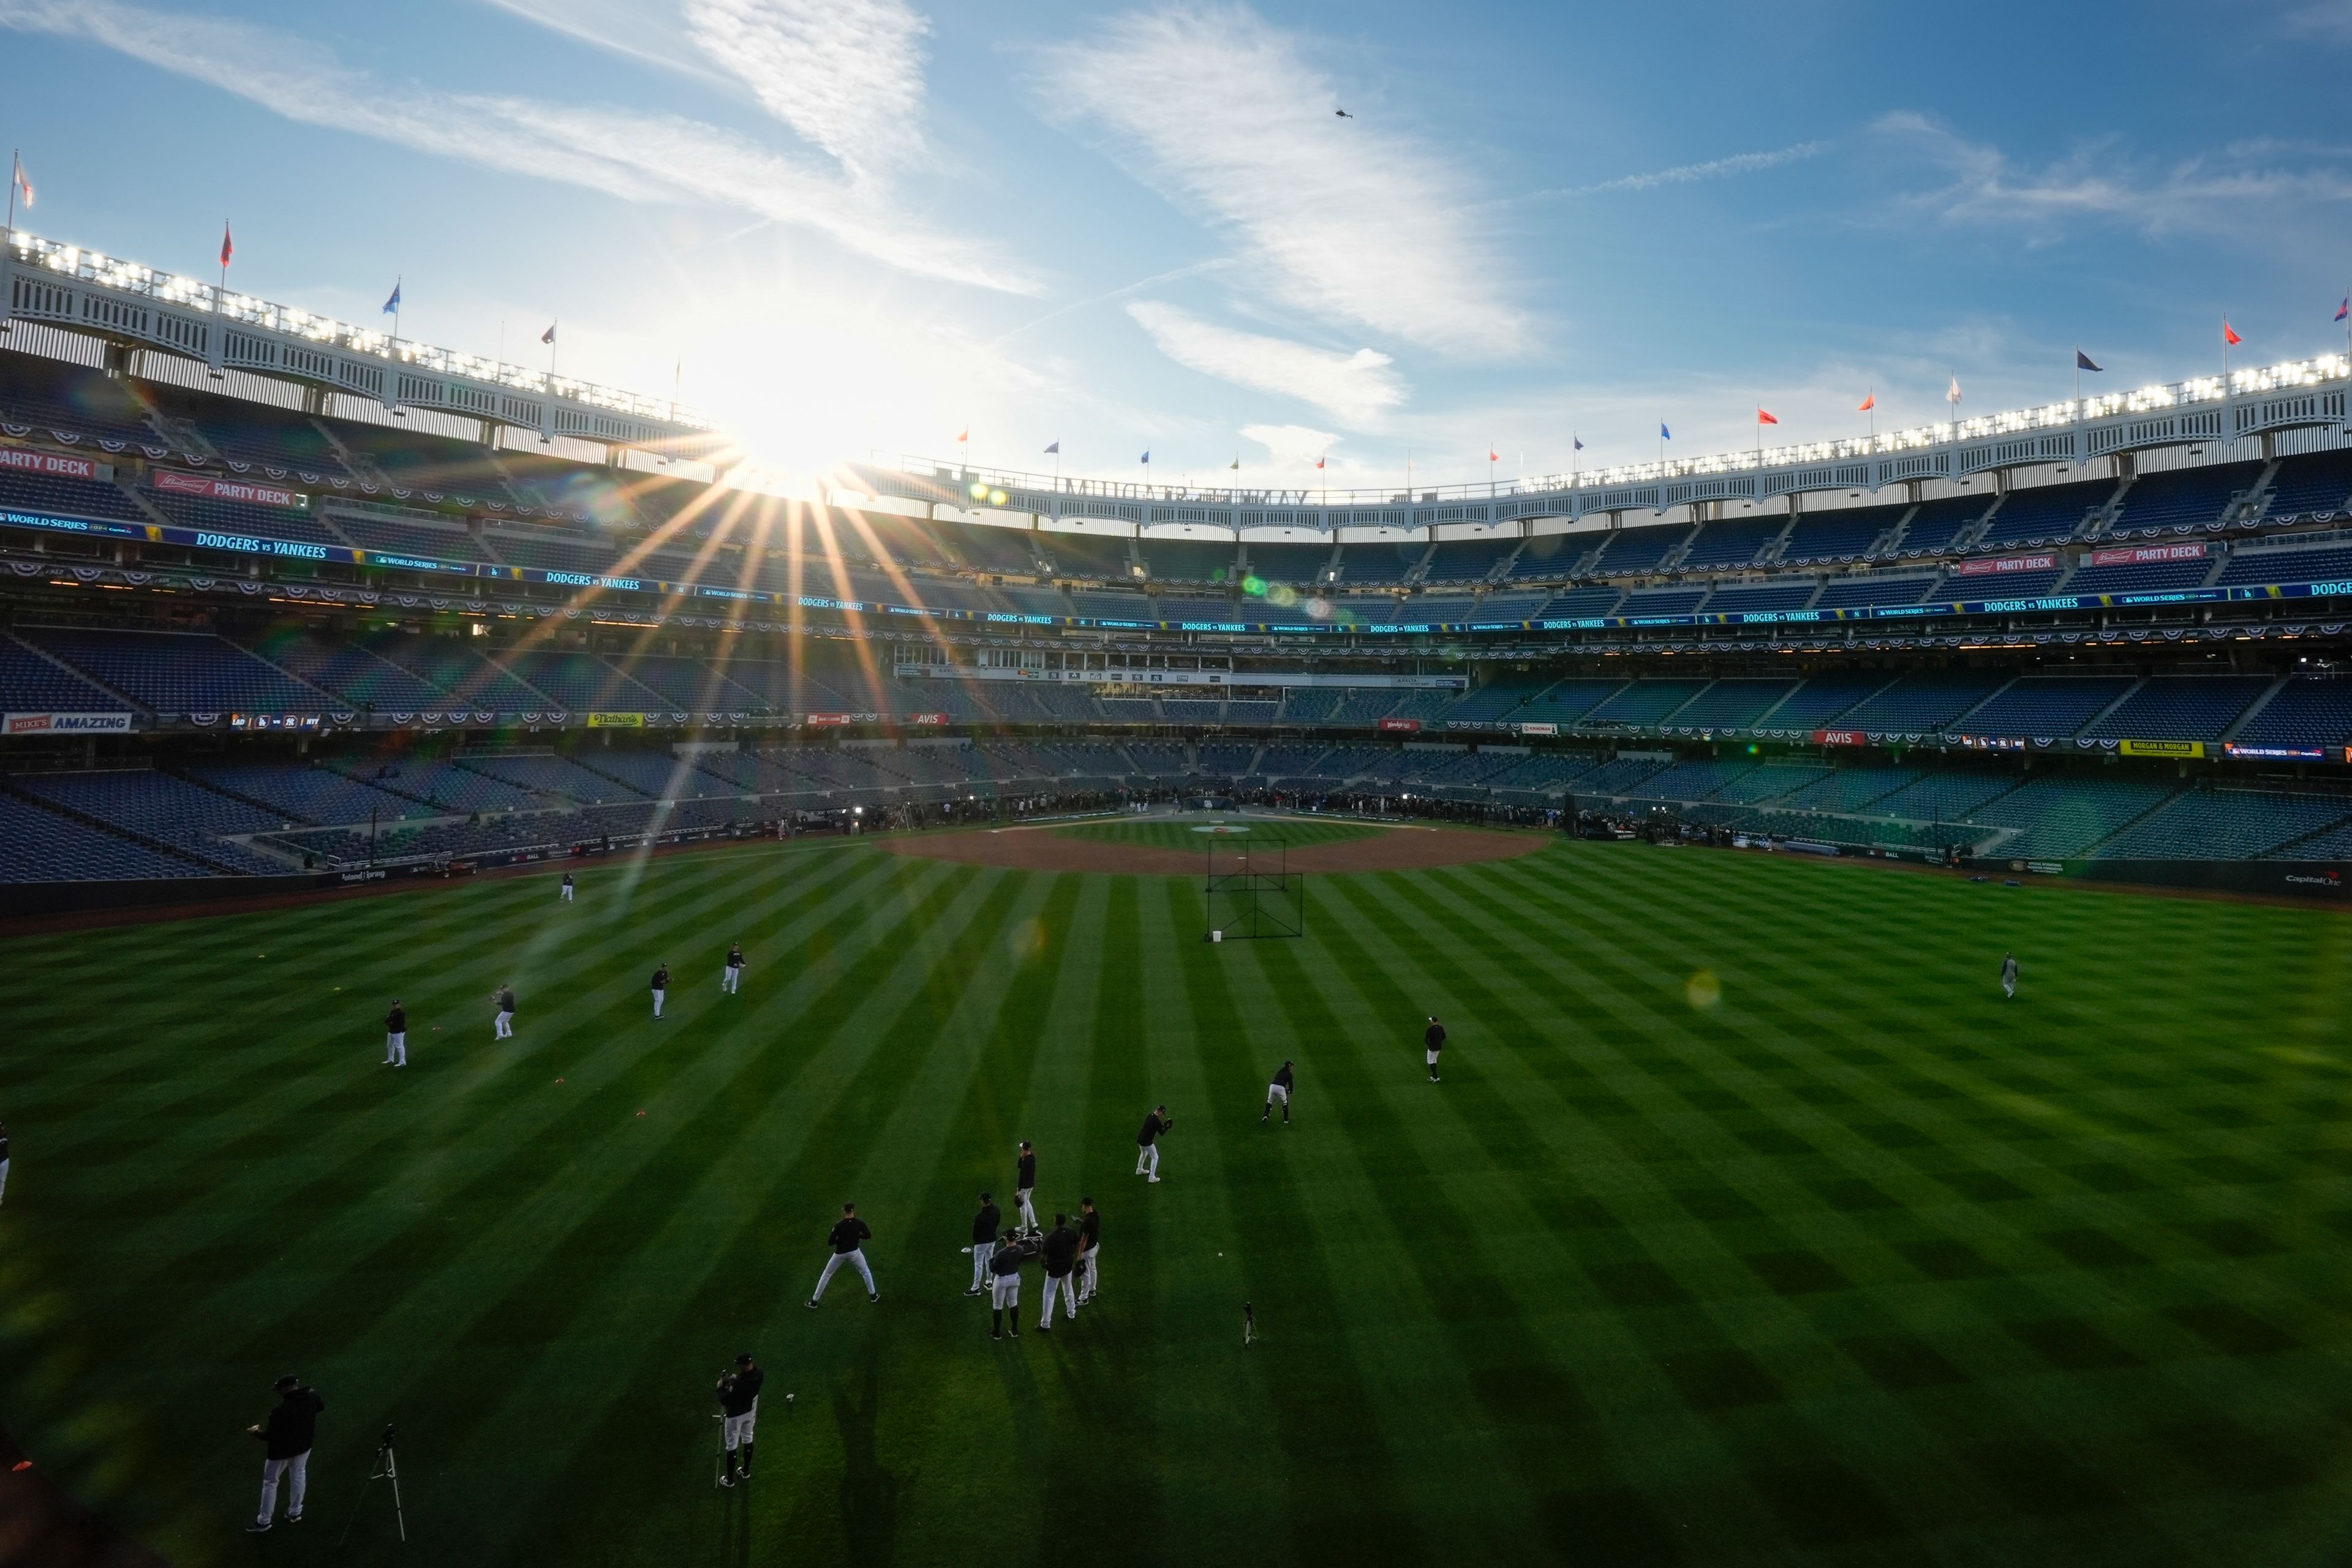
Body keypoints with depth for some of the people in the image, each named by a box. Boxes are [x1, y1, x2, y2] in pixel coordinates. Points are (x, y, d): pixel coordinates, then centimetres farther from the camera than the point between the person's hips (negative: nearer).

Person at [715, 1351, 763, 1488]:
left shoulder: (739, 1384, -40)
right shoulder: (759, 1373, -19)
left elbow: (724, 1401, -26)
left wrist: (721, 1387, -11)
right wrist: (737, 1379, -2)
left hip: (736, 1415, -6)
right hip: (751, 1411, 6)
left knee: (732, 1446, 14)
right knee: (747, 1439, 26)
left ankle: (730, 1479, 31)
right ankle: (746, 1471, 44)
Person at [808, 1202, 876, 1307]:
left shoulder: (839, 1225, -19)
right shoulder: (860, 1223, -14)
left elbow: (830, 1242, -14)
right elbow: (868, 1236, -2)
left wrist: (841, 1238, 2)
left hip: (840, 1254, -1)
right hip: (854, 1252, 1)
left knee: (826, 1275, 18)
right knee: (865, 1272, 25)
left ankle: (814, 1301, 22)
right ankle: (873, 1295, 30)